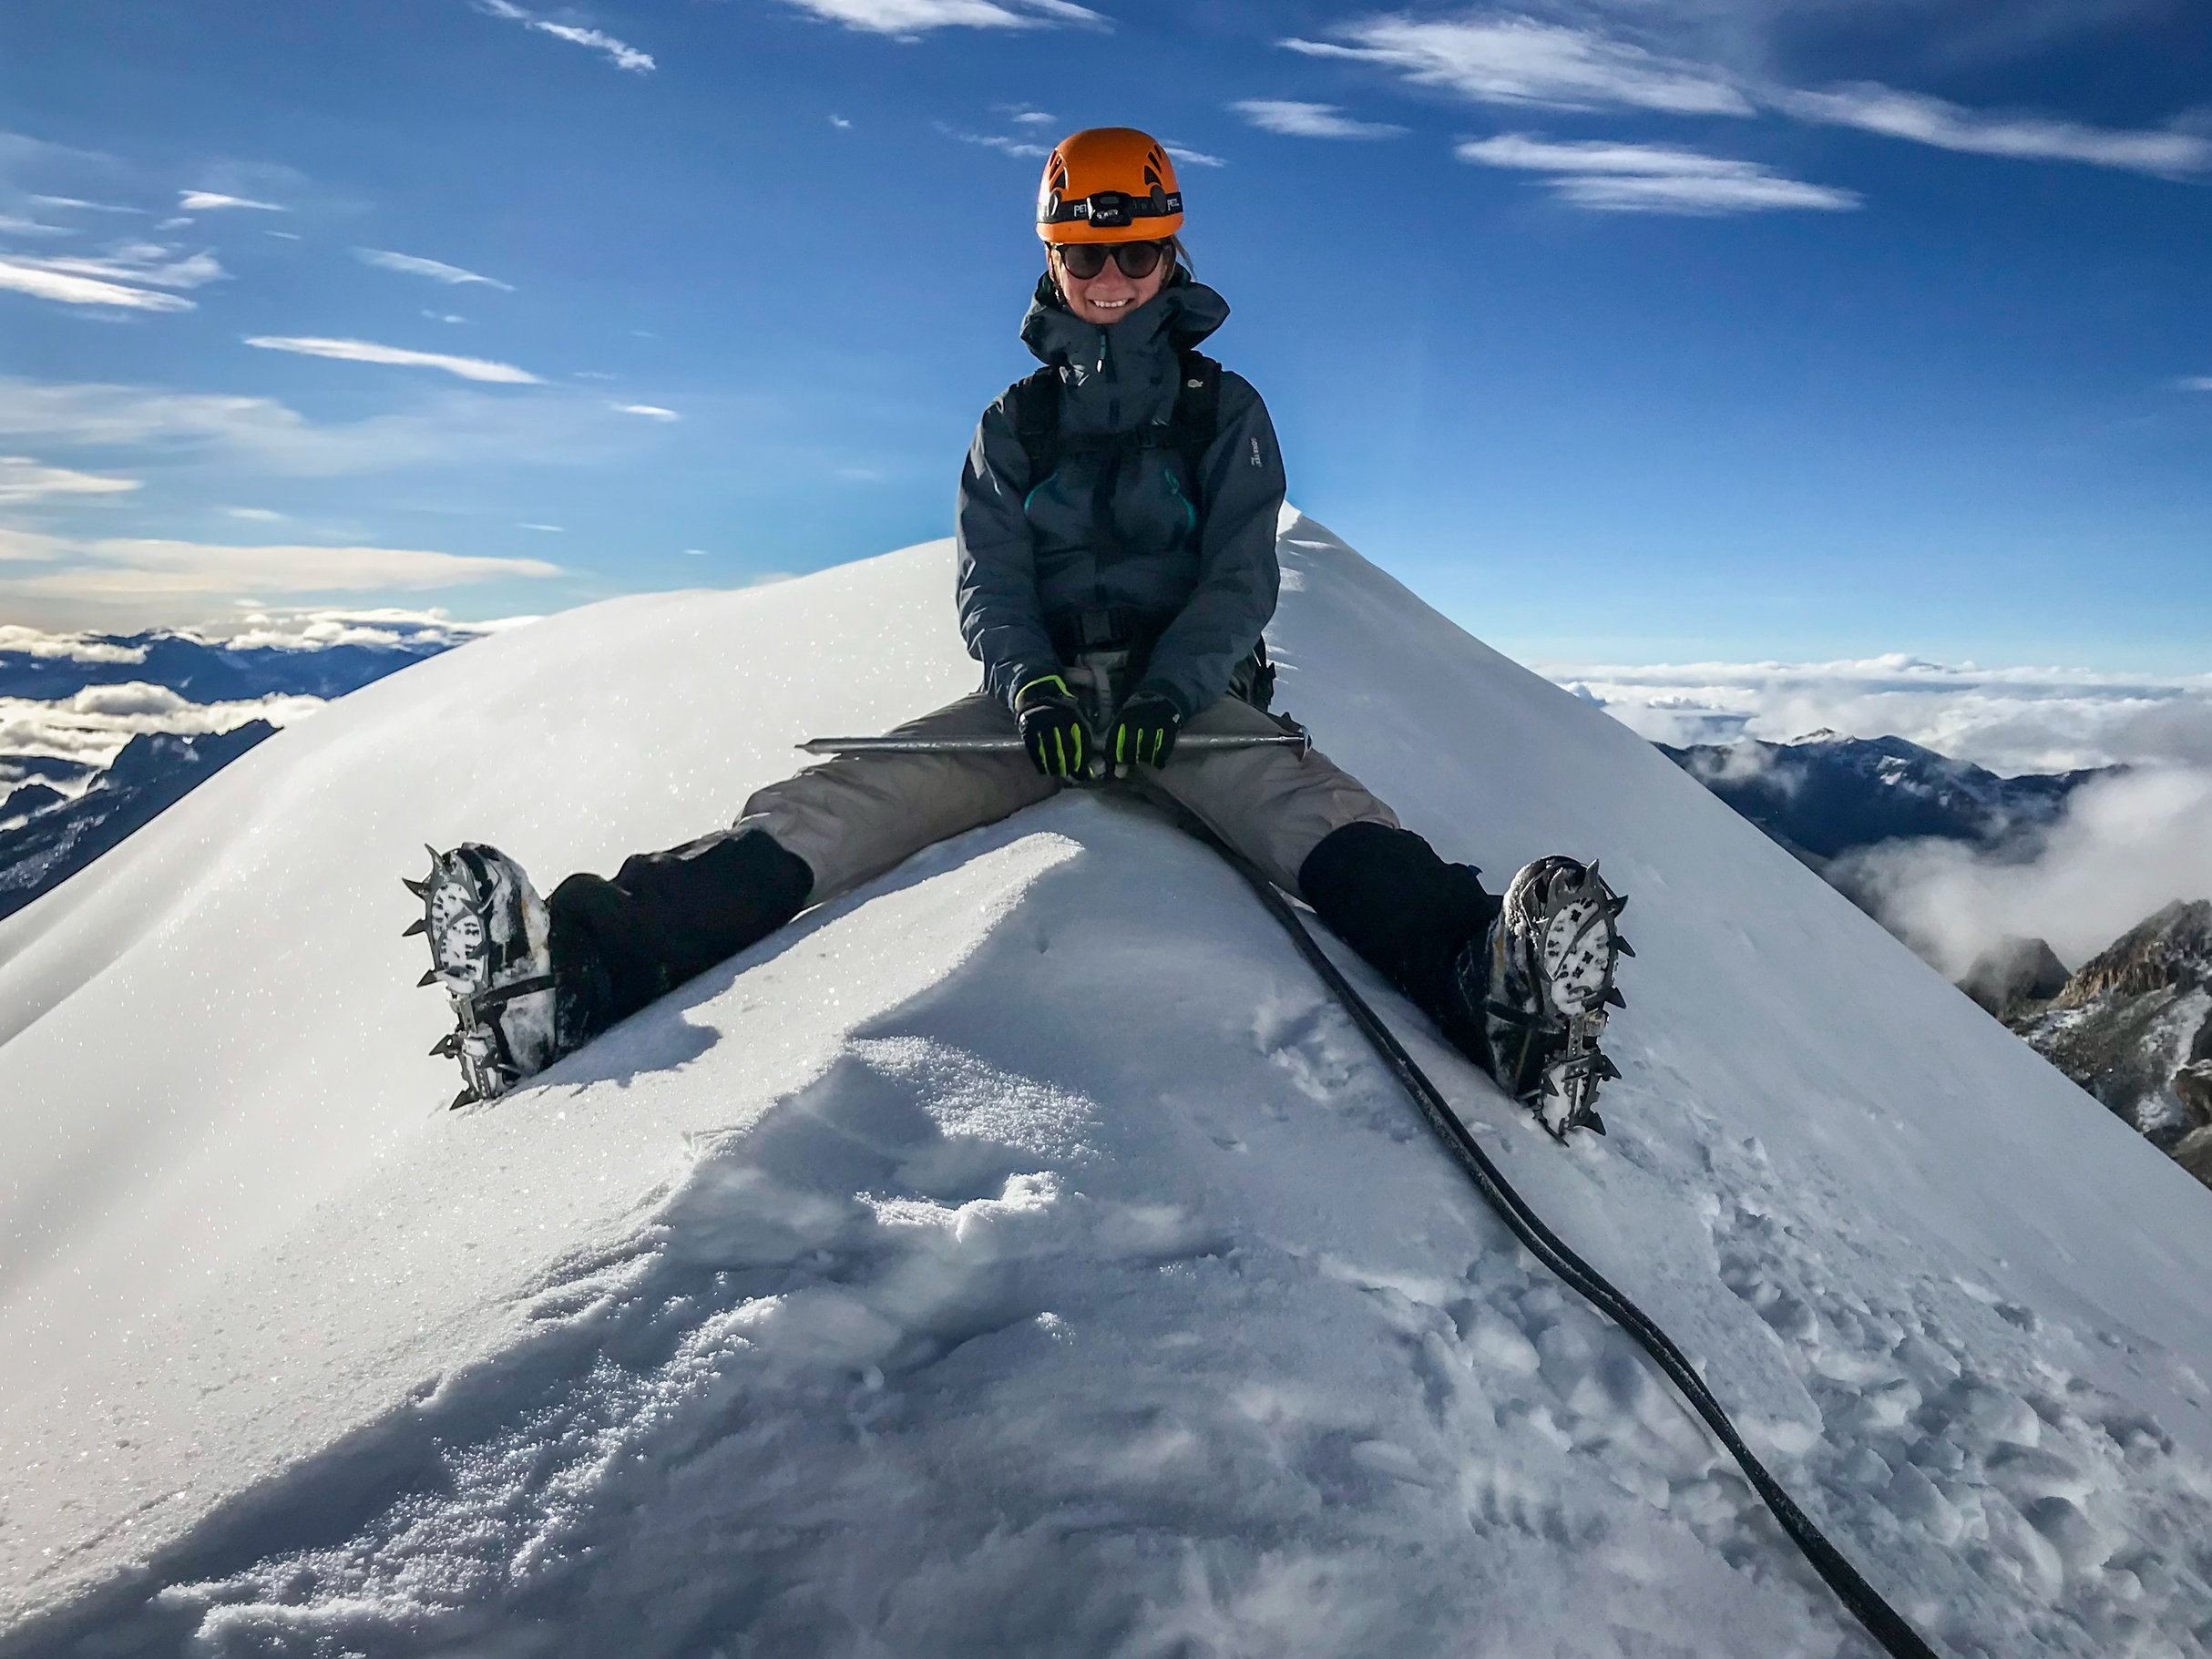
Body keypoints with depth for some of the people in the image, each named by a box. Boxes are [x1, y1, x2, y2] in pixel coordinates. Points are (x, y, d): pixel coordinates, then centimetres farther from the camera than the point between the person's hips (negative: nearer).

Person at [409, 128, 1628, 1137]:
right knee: (844, 797, -22)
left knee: (1298, 797, -35)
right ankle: (586, 964, -37)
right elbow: (988, 586, 4)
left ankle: (1475, 977, -58)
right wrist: (1033, 691, -20)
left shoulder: (1224, 411, 11)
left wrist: (1165, 697, -23)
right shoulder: (1015, 423, 16)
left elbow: (1239, 582, -2)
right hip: (1039, 687, 2)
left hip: (1188, 689, -1)